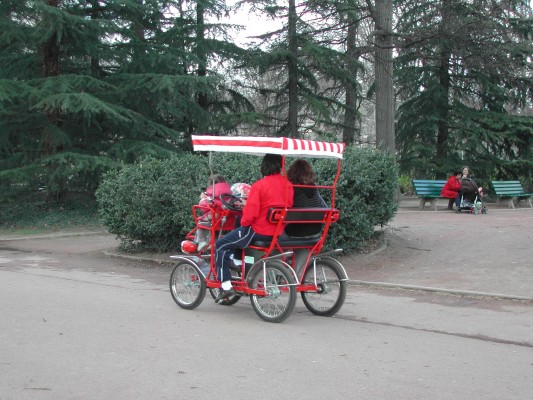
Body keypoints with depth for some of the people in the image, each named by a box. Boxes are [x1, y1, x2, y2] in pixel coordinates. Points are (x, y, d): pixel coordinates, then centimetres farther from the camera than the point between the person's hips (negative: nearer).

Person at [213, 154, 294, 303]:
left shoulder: (259, 185, -18)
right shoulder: (288, 185, 2)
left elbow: (250, 213, -20)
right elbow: (289, 207, 13)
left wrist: (243, 223, 0)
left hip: (259, 231, -8)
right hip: (279, 232, 8)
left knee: (221, 246, 8)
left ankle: (226, 286, 4)